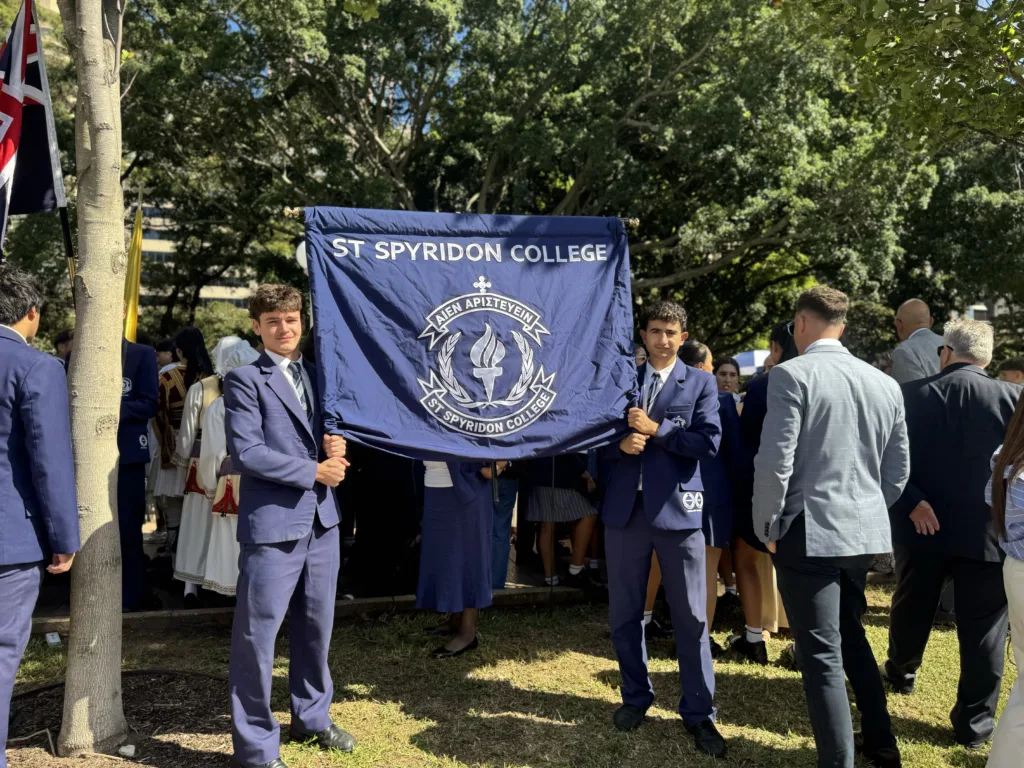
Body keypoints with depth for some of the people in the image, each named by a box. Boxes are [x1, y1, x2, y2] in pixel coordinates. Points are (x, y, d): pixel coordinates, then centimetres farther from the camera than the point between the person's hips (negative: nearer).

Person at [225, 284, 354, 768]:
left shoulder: (317, 375, 14)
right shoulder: (244, 380, -6)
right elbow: (246, 452, -15)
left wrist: (336, 445, -3)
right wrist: (313, 471, -13)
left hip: (321, 519, 7)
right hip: (272, 523, -6)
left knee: (317, 627, 17)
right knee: (256, 635, 0)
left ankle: (311, 717, 36)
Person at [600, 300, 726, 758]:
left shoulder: (700, 383, 3)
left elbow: (709, 442, -9)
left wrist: (656, 429, -14)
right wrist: (620, 442, -13)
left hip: (677, 509, -2)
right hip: (624, 509, 3)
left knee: (691, 617, 3)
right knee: (624, 613, 12)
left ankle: (698, 713, 16)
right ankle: (636, 697, 30)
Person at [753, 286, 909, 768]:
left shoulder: (792, 375, -13)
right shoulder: (885, 383, 7)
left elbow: (775, 464, -17)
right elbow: (898, 471, 11)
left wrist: (767, 529, -4)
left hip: (808, 531, -7)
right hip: (865, 532, 7)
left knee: (821, 656, 3)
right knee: (850, 634, 25)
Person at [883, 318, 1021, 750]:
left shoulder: (911, 395, -6)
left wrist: (913, 503, -9)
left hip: (922, 524, 2)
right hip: (987, 530, -1)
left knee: (911, 608, 22)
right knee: (983, 629, 8)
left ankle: (901, 672, 44)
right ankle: (974, 722, 15)